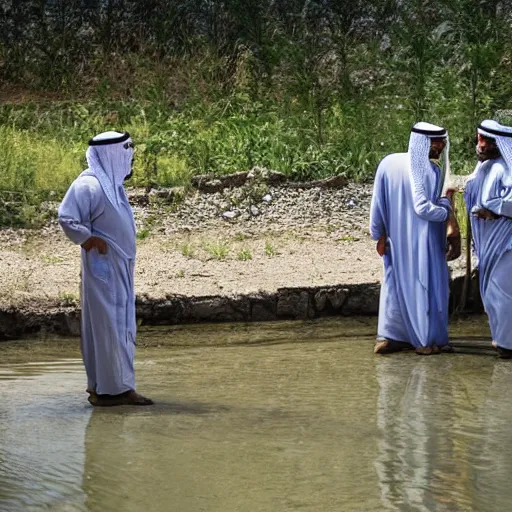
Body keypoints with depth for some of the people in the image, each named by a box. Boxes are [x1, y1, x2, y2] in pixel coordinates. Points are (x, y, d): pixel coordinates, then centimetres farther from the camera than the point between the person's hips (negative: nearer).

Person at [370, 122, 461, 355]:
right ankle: (425, 340, 13)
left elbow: (378, 204, 0)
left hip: (396, 240, 5)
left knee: (396, 283, 15)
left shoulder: (388, 163, -3)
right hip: (422, 241, -5)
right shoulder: (430, 171, -19)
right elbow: (424, 208, -24)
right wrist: (447, 203, -8)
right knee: (426, 284, 8)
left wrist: (380, 235, 8)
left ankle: (387, 337, 12)